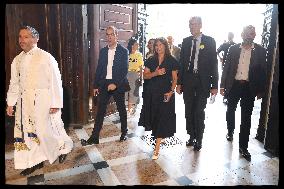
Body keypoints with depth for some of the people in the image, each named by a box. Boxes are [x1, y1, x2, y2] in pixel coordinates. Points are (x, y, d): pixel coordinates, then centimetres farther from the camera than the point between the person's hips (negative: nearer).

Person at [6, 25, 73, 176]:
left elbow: (55, 81, -11)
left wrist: (56, 104, -14)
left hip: (43, 100, -6)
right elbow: (14, 83, 13)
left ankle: (64, 147, 31)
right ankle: (35, 161, 26)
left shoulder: (46, 57, -10)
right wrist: (10, 103, 10)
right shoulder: (17, 60, 8)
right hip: (24, 102, 6)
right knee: (26, 131, 9)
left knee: (47, 130, 2)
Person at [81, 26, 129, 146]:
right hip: (104, 84, 3)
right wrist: (96, 85, 6)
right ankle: (94, 137, 10)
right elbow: (99, 69, 10)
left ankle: (124, 132, 30)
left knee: (121, 109, 11)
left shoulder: (123, 51, -4)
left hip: (118, 85, -3)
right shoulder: (103, 51, 9)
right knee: (100, 110, 3)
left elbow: (125, 70, -10)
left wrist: (115, 84, -19)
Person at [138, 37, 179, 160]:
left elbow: (175, 79, 0)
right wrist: (155, 73, -15)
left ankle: (157, 148, 8)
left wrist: (171, 91, -14)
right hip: (152, 92, 3)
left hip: (166, 93, -3)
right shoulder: (151, 60, 7)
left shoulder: (172, 61, 0)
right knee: (153, 115, 8)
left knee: (162, 119, -1)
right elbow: (145, 75, 3)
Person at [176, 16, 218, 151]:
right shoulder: (186, 41, 8)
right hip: (188, 80, 3)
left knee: (199, 111, 2)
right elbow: (181, 62, 8)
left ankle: (199, 139, 19)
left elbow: (214, 63, -2)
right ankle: (191, 136, 26)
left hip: (202, 82, -3)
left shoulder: (209, 41, -1)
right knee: (189, 111, 10)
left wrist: (214, 85, -7)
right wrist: (179, 82, 3)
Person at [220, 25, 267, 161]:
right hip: (234, 85, 1)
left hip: (250, 87, -1)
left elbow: (263, 71, 2)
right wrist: (222, 85, -1)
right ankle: (230, 131, 42)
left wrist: (260, 90, 0)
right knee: (230, 110, 15)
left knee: (246, 117, 2)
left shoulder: (260, 51, -1)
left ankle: (243, 146, 12)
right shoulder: (233, 49, 2)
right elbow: (226, 67, 3)